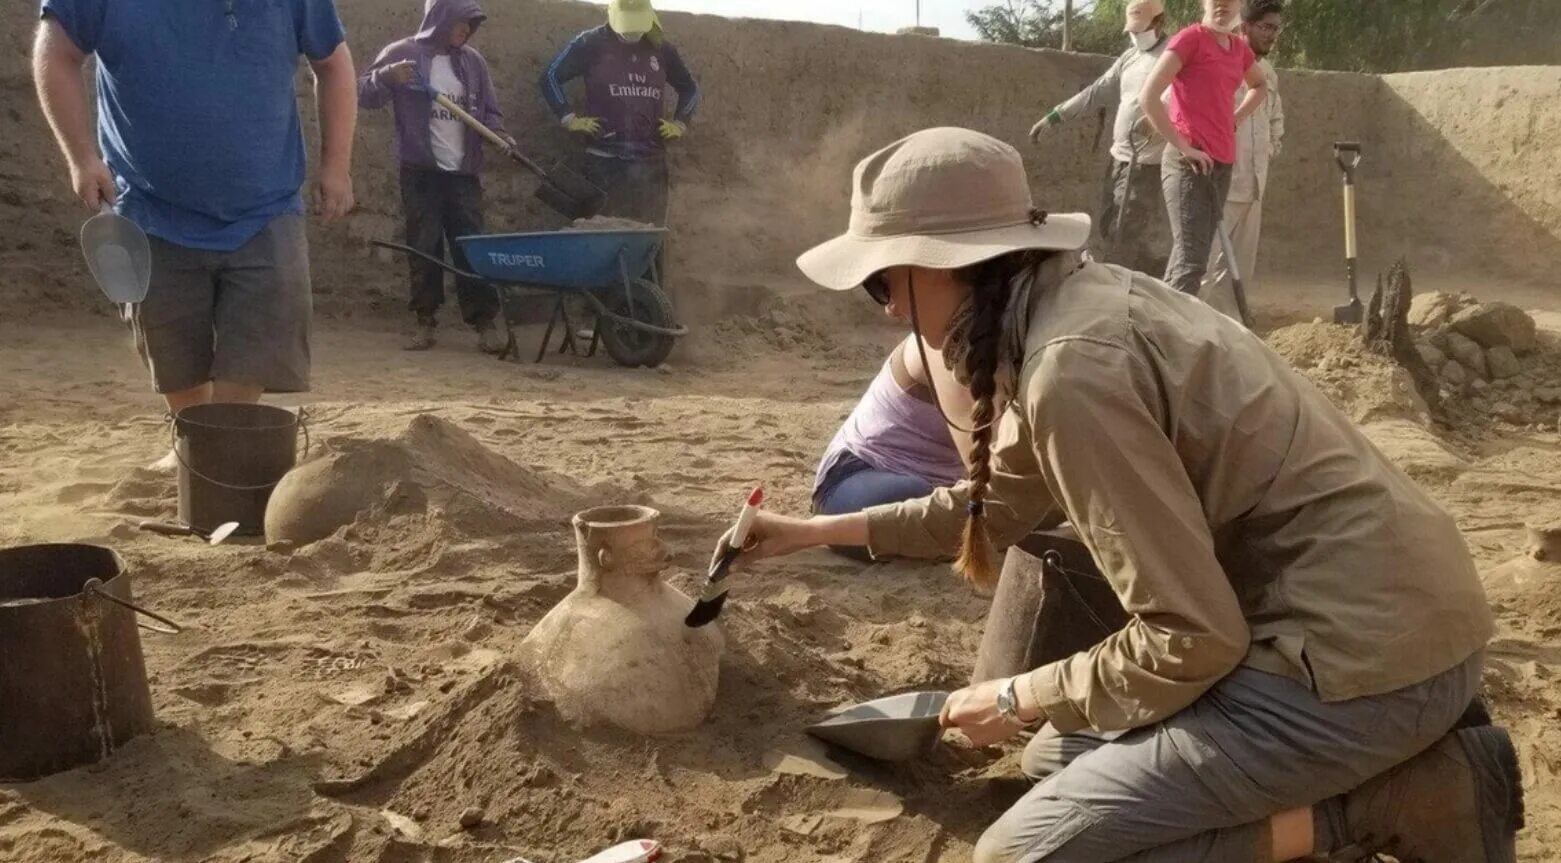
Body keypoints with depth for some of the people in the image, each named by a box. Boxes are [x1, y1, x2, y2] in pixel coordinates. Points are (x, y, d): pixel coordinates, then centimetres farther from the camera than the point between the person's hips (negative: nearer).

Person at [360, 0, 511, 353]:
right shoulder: (403, 53, -1)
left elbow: (489, 110, 13)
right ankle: (425, 321, 10)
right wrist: (387, 76, -21)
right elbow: (362, 93, -1)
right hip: (420, 171, -2)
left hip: (464, 171, 2)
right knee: (424, 247, 2)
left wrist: (499, 135, -8)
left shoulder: (472, 60, 9)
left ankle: (484, 322, 2)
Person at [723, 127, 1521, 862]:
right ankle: (1415, 759, 14)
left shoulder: (1074, 369, -22)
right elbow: (1000, 501, 21)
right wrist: (822, 530, 27)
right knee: (1099, 746, 25)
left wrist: (1022, 699, -4)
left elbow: (1192, 639, -20)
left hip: (1363, 656, -9)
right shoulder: (1083, 297, 6)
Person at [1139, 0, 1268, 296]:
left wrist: (1235, 119, 17)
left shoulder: (1239, 47, 14)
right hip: (1188, 163, -8)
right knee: (1191, 259, -15)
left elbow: (1260, 86, 35)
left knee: (1195, 256, 9)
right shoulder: (1190, 38, -7)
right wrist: (1183, 147, -15)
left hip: (1222, 163, 8)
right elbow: (1148, 97, -15)